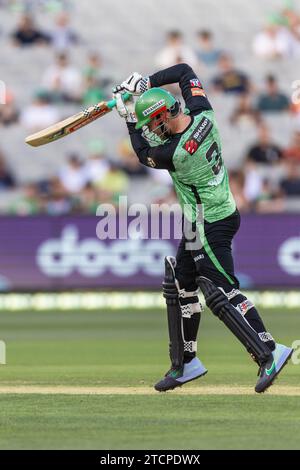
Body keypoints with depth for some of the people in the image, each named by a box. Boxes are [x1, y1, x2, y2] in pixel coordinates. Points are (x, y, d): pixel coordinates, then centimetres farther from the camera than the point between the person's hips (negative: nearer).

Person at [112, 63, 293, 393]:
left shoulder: (175, 153, -27)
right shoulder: (203, 115, -6)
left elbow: (144, 153, -3)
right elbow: (185, 71, 10)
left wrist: (130, 119, 6)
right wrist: (146, 83, 5)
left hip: (210, 228, -10)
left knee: (222, 293, -11)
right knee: (179, 286, 17)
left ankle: (269, 353, -13)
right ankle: (185, 363, 25)